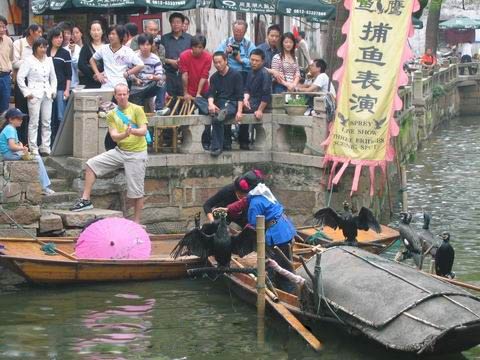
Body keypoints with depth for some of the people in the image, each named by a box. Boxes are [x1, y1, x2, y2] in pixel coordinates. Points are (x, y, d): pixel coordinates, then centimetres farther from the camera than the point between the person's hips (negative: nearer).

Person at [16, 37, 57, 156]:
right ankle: (33, 148, -1)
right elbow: (20, 77, -6)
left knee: (46, 122, 6)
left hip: (47, 95, 5)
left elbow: (53, 77, 19)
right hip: (35, 95, -5)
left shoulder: (49, 60, 11)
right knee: (34, 122, -4)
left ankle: (45, 147, 13)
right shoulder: (29, 61, -4)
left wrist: (53, 90, 8)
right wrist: (26, 92, -8)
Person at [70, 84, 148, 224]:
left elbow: (144, 131, -12)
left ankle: (136, 222, 6)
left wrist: (132, 131, -34)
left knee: (136, 191, -4)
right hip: (120, 150, 4)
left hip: (136, 153, -4)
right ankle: (86, 200, -4)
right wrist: (125, 134, -28)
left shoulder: (137, 110, -4)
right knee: (92, 164, -8)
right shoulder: (111, 115, 6)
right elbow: (114, 136, -6)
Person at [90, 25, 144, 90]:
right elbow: (92, 60, 23)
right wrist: (98, 74, 12)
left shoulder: (127, 51, -2)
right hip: (106, 86, 3)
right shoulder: (104, 49, 7)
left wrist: (127, 74, -8)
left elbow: (140, 65, -6)